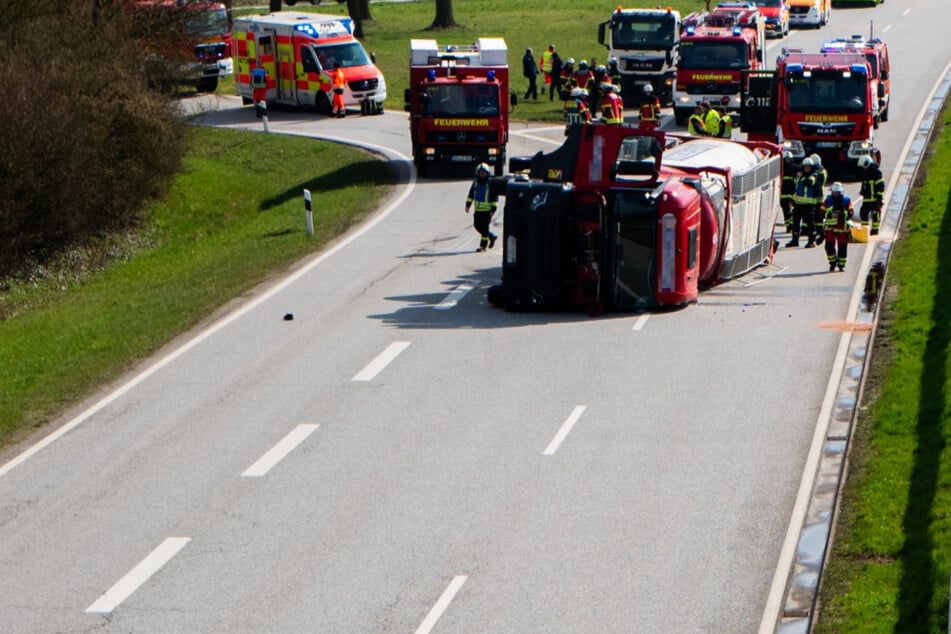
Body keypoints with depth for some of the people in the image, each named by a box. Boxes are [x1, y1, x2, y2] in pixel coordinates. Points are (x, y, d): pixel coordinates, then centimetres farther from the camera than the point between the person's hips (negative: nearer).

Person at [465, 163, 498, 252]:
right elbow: (471, 194, 18)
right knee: (477, 225, 11)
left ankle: (483, 246, 2)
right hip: (478, 209, 6)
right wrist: (468, 205, 12)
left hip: (487, 210, -6)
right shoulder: (475, 182, 8)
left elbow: (495, 198, -7)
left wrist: (493, 209, -11)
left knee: (484, 228, -4)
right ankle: (492, 236, 30)